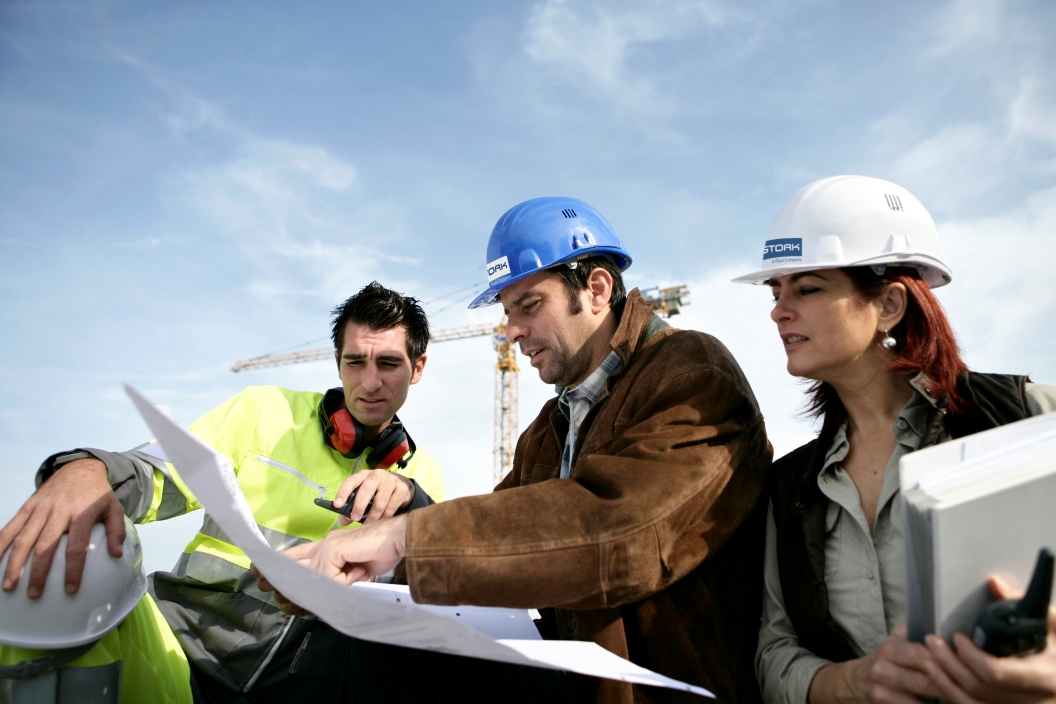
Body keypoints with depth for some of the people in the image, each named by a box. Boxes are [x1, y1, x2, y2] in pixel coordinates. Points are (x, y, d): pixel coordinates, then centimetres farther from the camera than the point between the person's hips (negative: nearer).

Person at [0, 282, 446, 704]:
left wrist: (408, 501, -22)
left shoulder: (420, 473, 12)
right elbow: (158, 477, -1)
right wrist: (85, 470, -25)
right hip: (195, 639, 0)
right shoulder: (266, 410, 7)